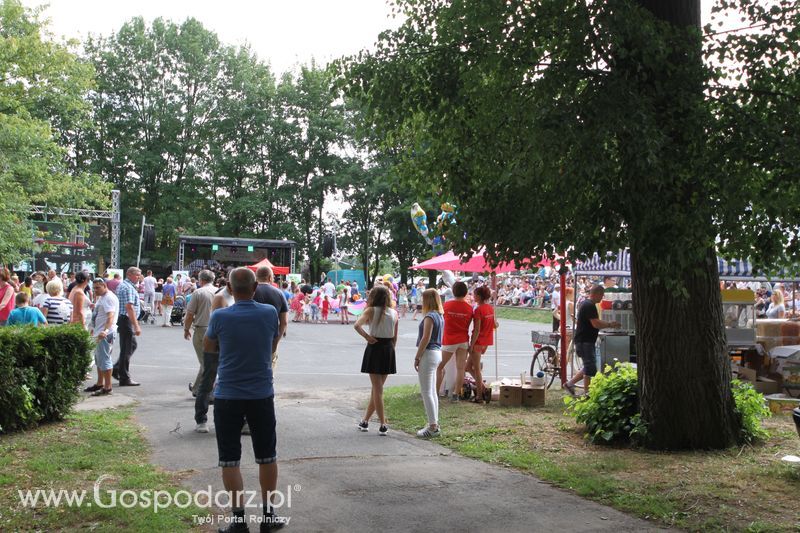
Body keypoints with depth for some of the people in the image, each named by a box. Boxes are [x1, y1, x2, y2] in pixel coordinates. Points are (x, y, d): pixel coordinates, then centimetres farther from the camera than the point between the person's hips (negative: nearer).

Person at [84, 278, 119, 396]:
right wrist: (94, 329, 31)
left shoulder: (109, 298, -17)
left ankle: (107, 387, -8)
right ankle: (100, 384, 30)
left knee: (104, 359, -11)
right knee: (98, 359, 19)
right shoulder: (101, 297, 17)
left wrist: (106, 330, -43)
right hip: (99, 333, 11)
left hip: (105, 334, -11)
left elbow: (110, 316, -30)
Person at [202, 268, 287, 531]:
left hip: (228, 397, -2)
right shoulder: (270, 313, -5)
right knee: (267, 457, 15)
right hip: (262, 395, 2)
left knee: (230, 460, 7)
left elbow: (208, 347, 8)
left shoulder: (220, 316, -11)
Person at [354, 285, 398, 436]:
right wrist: (390, 350, 16)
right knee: (377, 387, 14)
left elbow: (357, 325, -23)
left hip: (375, 348, -4)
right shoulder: (394, 313, 5)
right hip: (388, 350, 4)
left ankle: (383, 425, -4)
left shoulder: (371, 310, -6)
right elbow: (395, 337, 7)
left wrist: (367, 337, -13)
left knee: (377, 388, 0)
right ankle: (365, 421, 23)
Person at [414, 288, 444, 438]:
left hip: (428, 353, -10)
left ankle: (433, 427, -6)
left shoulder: (430, 316, -16)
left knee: (426, 392, -6)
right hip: (437, 352, 10)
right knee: (432, 391, 14)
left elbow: (425, 339, -20)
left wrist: (417, 357, -15)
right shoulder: (440, 316, 12)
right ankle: (434, 424, 19)